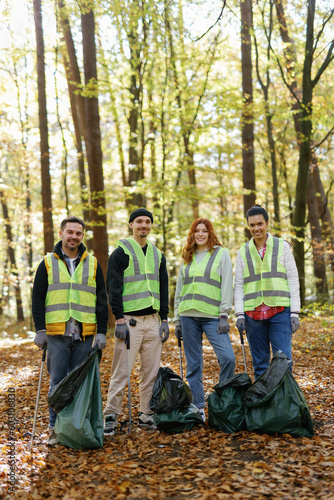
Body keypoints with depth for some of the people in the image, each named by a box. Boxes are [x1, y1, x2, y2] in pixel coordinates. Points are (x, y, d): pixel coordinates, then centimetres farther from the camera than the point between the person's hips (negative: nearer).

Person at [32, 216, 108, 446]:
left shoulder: (93, 264, 11)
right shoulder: (48, 263, 8)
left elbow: (101, 300, 10)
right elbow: (38, 299, 6)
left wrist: (102, 331, 2)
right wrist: (40, 330, -3)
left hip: (85, 335, 1)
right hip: (56, 335, -1)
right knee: (57, 383, 0)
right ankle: (55, 429, 9)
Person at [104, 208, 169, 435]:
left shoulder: (157, 255, 16)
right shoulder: (121, 252, -2)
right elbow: (113, 288, -7)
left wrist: (164, 319, 10)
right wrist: (120, 319, -13)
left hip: (153, 320, 5)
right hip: (129, 320, -5)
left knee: (151, 371, 7)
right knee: (122, 371, -7)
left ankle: (147, 414, 17)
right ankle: (111, 416, 1)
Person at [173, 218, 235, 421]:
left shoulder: (221, 253, 5)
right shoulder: (187, 258, 16)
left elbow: (227, 284, -1)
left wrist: (224, 315, -9)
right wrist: (177, 319, 14)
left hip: (212, 316, -3)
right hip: (188, 315, 4)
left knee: (228, 358, -15)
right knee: (193, 364, 5)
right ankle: (198, 408, 13)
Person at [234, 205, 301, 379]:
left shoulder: (282, 246, 6)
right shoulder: (243, 251, 11)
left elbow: (293, 280, 4)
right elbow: (238, 285, 10)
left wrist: (295, 312, -2)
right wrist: (239, 314, -1)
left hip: (280, 310, -2)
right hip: (253, 312, 2)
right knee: (259, 363, 5)